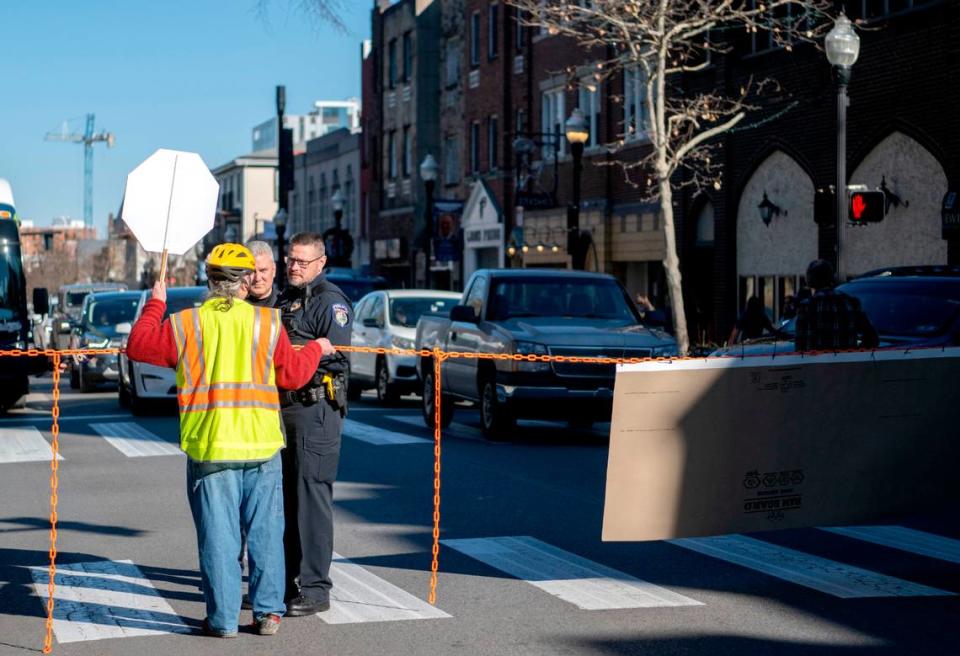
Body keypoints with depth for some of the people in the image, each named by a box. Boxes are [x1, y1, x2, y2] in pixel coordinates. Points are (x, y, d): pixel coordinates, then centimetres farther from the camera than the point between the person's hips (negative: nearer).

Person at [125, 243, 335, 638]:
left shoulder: (184, 325, -2)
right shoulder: (268, 323, -1)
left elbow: (138, 346, 9)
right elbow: (293, 374, 7)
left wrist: (155, 305, 22)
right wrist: (316, 349, 26)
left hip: (209, 447, -1)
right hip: (261, 445, 1)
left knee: (218, 535, 5)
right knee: (265, 533, 11)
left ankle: (223, 618, 9)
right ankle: (268, 613, 15)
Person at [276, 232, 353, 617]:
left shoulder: (330, 300, -6)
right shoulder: (284, 299, 21)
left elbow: (335, 352, -18)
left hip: (315, 409, -9)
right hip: (281, 408, 9)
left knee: (311, 496, -9)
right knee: (285, 496, 13)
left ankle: (314, 589, -6)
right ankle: (288, 580, 23)